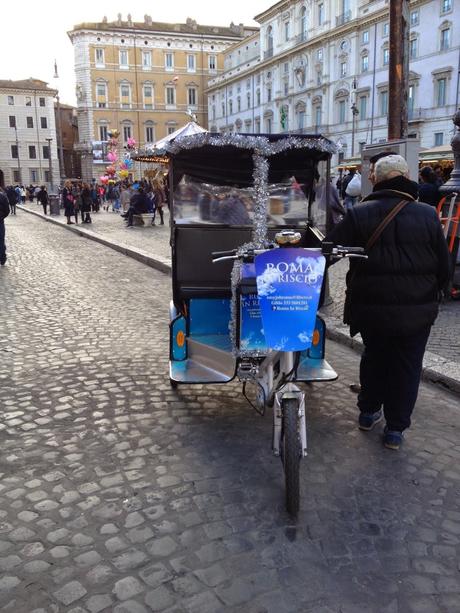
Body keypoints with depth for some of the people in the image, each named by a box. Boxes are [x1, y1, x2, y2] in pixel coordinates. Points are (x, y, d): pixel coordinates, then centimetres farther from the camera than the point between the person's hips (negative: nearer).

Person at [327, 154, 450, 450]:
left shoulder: (359, 214, -7)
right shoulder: (428, 215, -5)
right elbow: (444, 267, 0)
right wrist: (431, 293, 15)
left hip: (371, 306, 1)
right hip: (417, 309, -1)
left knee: (374, 356, 22)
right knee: (407, 365, 11)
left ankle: (368, 411, 35)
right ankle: (396, 428, 18)